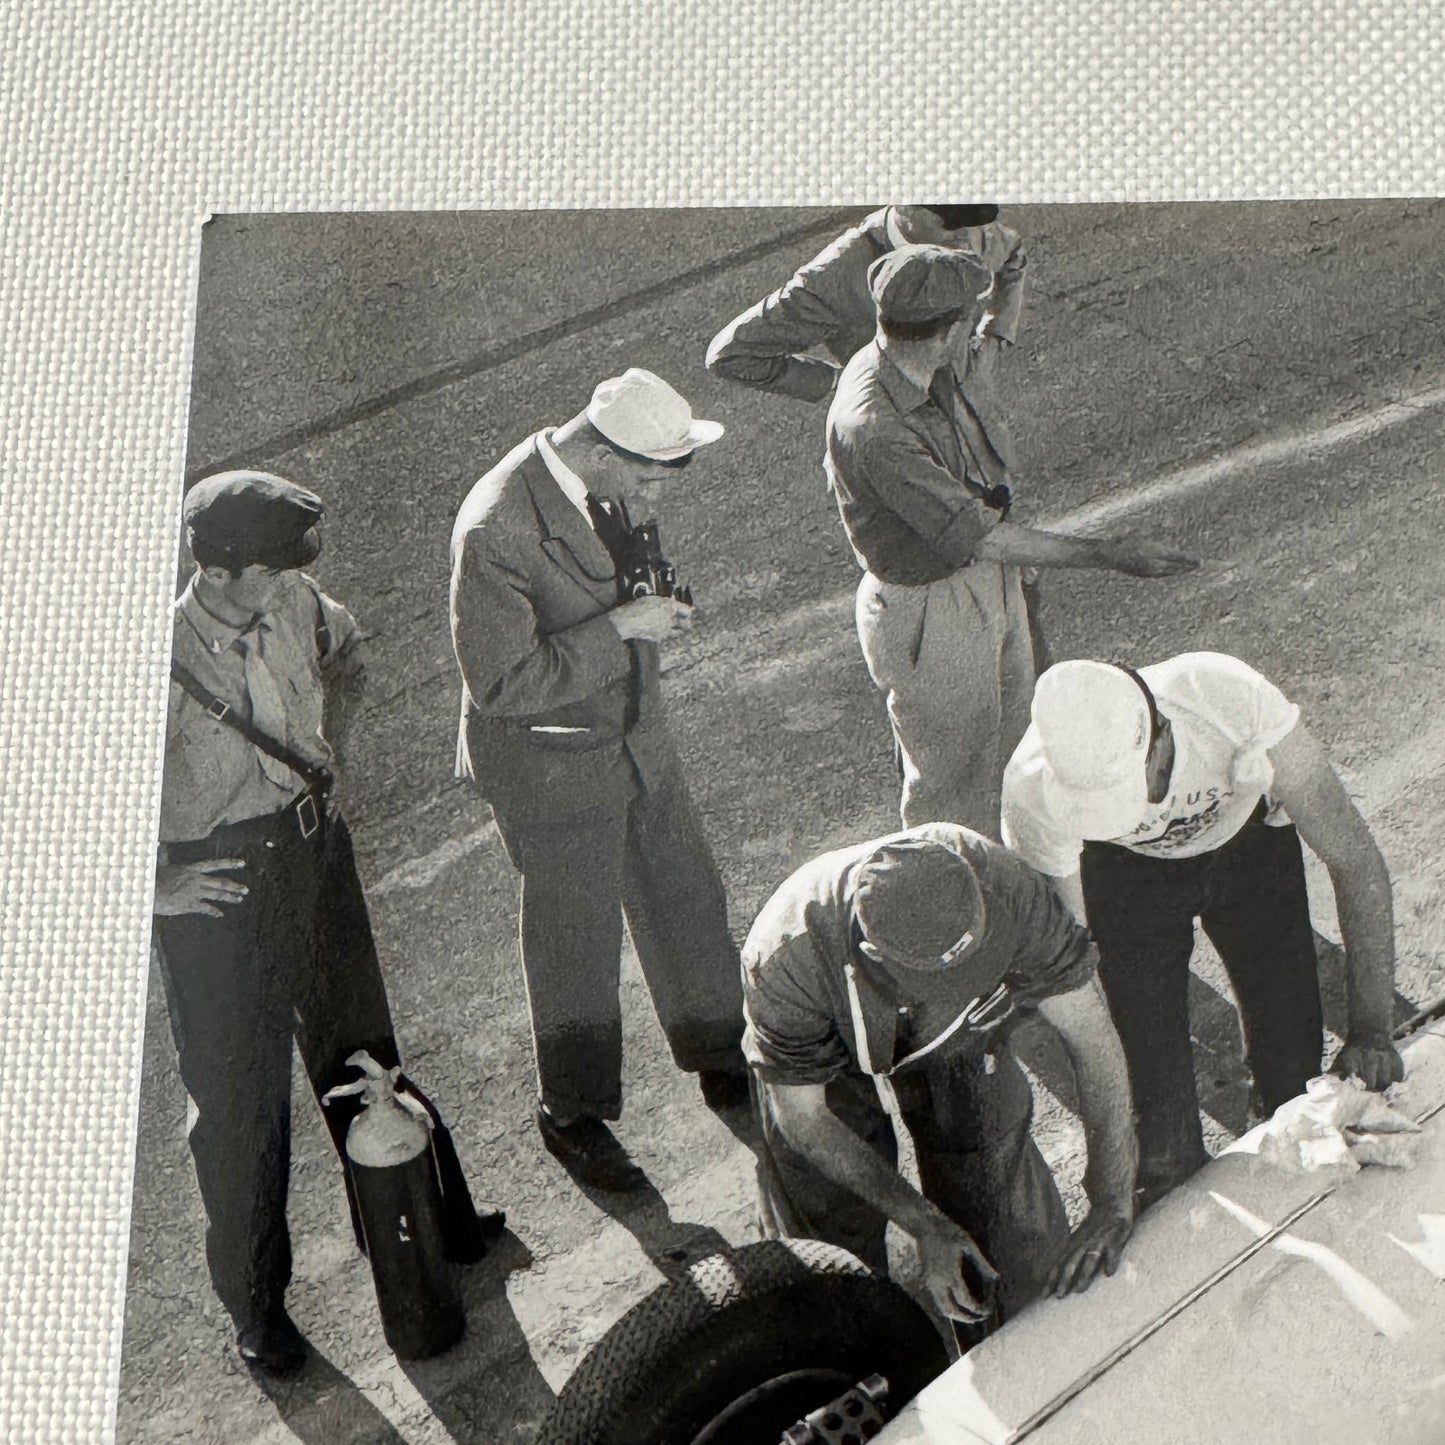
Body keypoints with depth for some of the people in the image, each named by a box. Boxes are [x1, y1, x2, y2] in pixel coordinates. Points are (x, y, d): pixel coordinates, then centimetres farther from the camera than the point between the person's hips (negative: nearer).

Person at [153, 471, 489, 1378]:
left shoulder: (295, 607, -9)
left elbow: (345, 653, 16)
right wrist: (159, 889, -19)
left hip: (316, 853, 6)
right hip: (219, 895, -6)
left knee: (360, 1049, 23)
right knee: (240, 1100, 8)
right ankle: (256, 1302, 29)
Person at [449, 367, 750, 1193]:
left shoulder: (604, 484, -6)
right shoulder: (495, 531, -31)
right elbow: (502, 684, -28)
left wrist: (654, 598, 0)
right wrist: (618, 628, -28)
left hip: (636, 735, 7)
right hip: (551, 768, -7)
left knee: (688, 902, 19)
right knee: (576, 941, 11)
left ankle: (721, 1062, 43)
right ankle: (574, 1113, 35)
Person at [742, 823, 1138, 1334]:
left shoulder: (1002, 887, -40)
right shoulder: (785, 960, -42)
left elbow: (1093, 1038, -29)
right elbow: (805, 1118, -25)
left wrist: (1112, 1202, -36)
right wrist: (926, 1228, -28)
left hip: (959, 1042, 2)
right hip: (830, 1057, -1)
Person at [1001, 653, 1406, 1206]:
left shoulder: (1232, 696, -42)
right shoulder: (1033, 791, -38)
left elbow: (1354, 856, -32)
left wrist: (1370, 1028, -34)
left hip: (1247, 836, 0)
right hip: (1124, 867, 0)